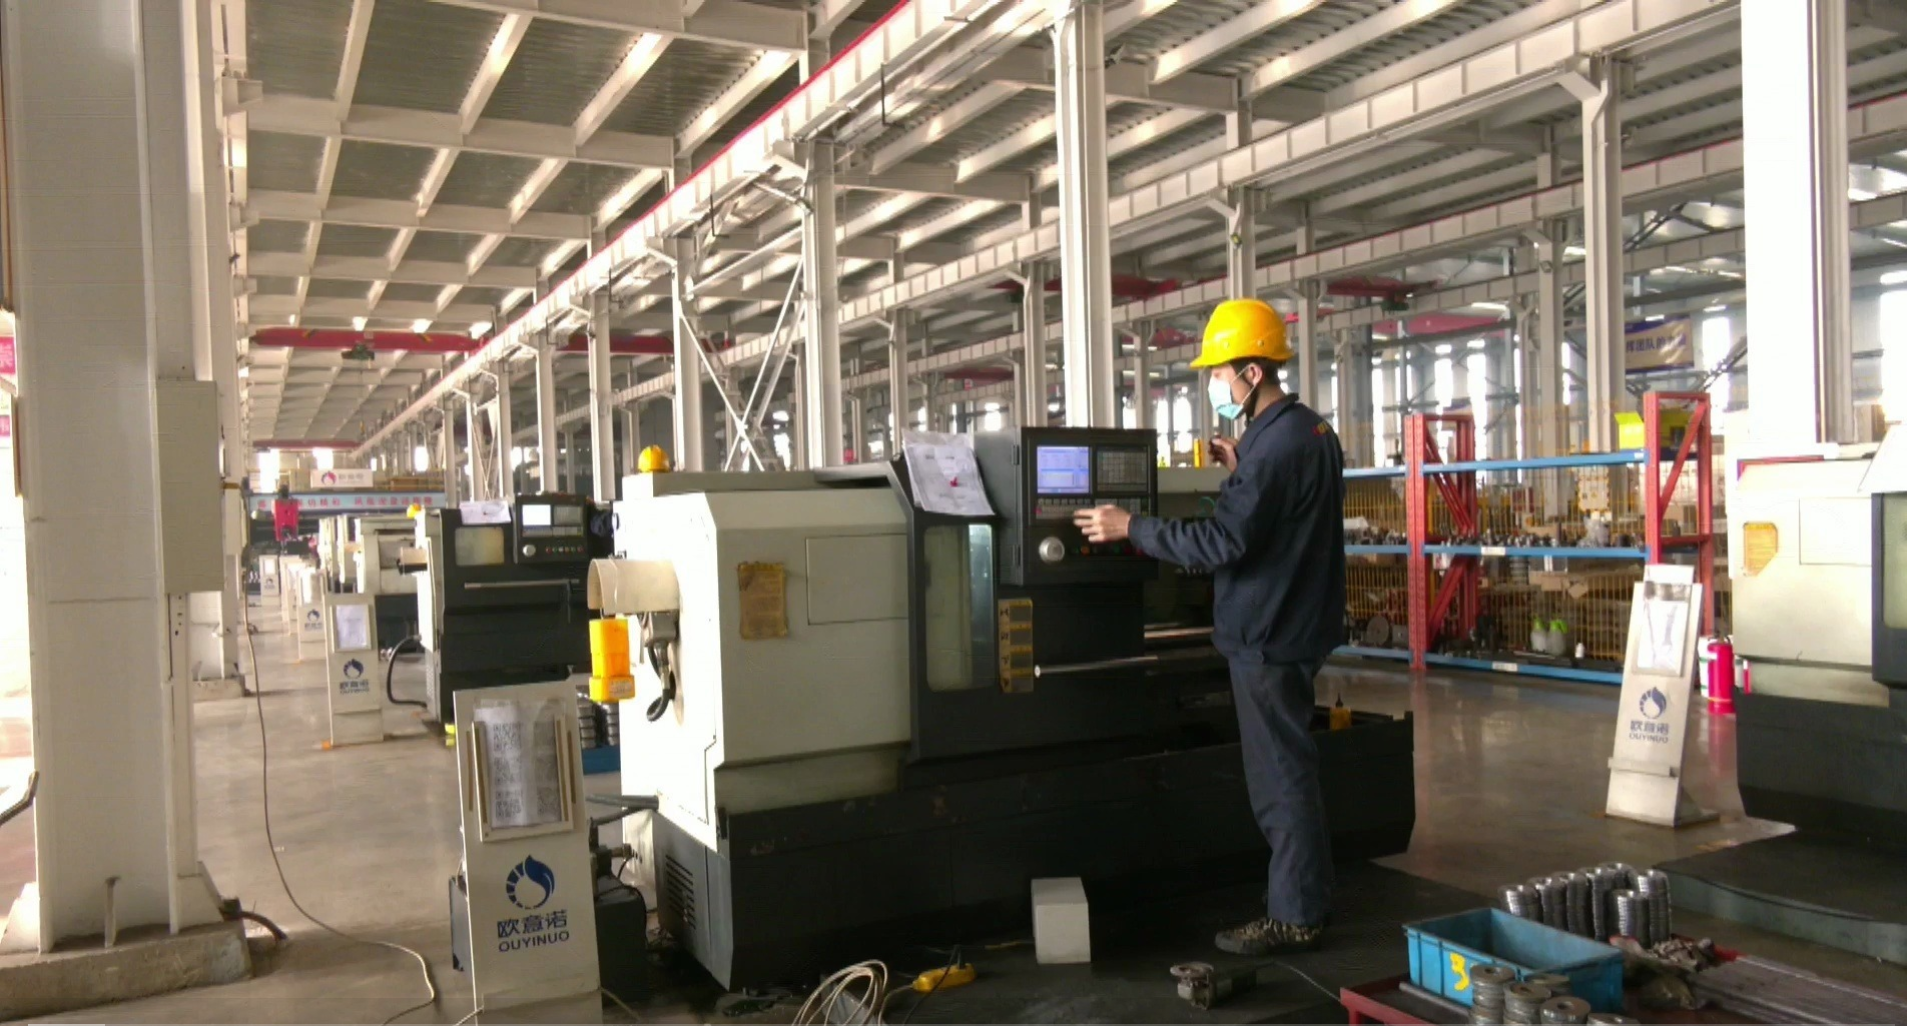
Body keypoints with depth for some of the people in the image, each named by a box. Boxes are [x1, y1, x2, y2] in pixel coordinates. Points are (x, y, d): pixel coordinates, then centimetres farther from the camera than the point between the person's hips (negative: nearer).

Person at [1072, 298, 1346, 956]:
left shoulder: (1274, 444, -21)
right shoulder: (1309, 431, 11)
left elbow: (1223, 542, -25)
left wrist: (1130, 528, -19)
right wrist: (1240, 473, 12)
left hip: (1267, 635, -10)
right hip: (1292, 624, 10)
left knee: (1281, 778, -1)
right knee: (1288, 771, 18)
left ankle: (1294, 918, 10)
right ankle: (1304, 900, 29)